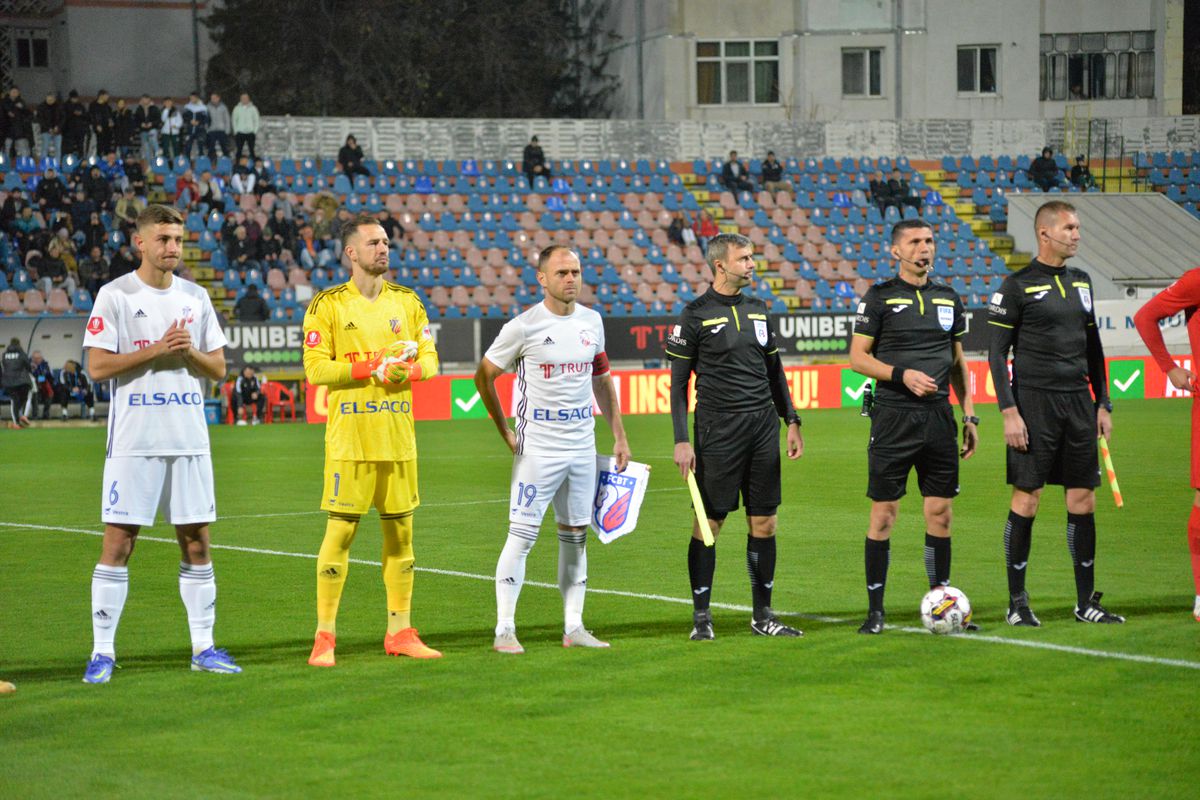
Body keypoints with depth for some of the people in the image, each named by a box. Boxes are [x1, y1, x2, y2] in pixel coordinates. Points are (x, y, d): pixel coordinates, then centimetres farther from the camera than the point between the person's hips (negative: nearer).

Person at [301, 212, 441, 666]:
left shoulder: (407, 301, 12)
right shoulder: (328, 305, -2)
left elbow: (429, 359, 11)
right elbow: (315, 368, -9)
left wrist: (406, 370, -12)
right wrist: (376, 366, -16)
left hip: (398, 436, 5)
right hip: (349, 437, -5)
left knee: (400, 531, 7)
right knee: (340, 531, -6)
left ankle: (400, 632, 16)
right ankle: (325, 636, -1)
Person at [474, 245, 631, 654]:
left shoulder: (591, 322, 8)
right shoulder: (523, 327, -9)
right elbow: (484, 376, 0)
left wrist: (619, 435, 14)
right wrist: (506, 433, 0)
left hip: (583, 447, 5)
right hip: (538, 448, -5)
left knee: (576, 535, 8)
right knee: (522, 535, -8)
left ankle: (573, 627, 14)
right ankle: (505, 630, -4)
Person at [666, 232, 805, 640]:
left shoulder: (757, 310, 13)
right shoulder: (695, 315, -4)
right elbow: (678, 382, -3)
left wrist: (792, 421, 14)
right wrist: (681, 441, -10)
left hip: (763, 426, 5)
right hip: (718, 431, -5)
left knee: (764, 522, 5)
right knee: (709, 522, -3)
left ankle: (763, 615, 13)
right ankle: (701, 616, 4)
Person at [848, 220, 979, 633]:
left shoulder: (948, 298, 13)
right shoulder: (879, 297, -1)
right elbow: (858, 357, -4)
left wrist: (969, 415, 13)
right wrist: (902, 374, -17)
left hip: (939, 416, 4)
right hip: (893, 417, -4)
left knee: (940, 512, 5)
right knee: (883, 513, -3)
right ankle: (875, 610, 3)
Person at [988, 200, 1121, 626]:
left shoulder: (1081, 282, 14)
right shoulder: (1017, 285, -5)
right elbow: (997, 352, -6)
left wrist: (1103, 403, 15)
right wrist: (1009, 412, -13)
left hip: (1079, 403, 6)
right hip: (1034, 402, -6)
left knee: (1083, 500, 5)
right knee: (1026, 499, -4)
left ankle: (1086, 602, 12)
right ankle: (1017, 602, 4)